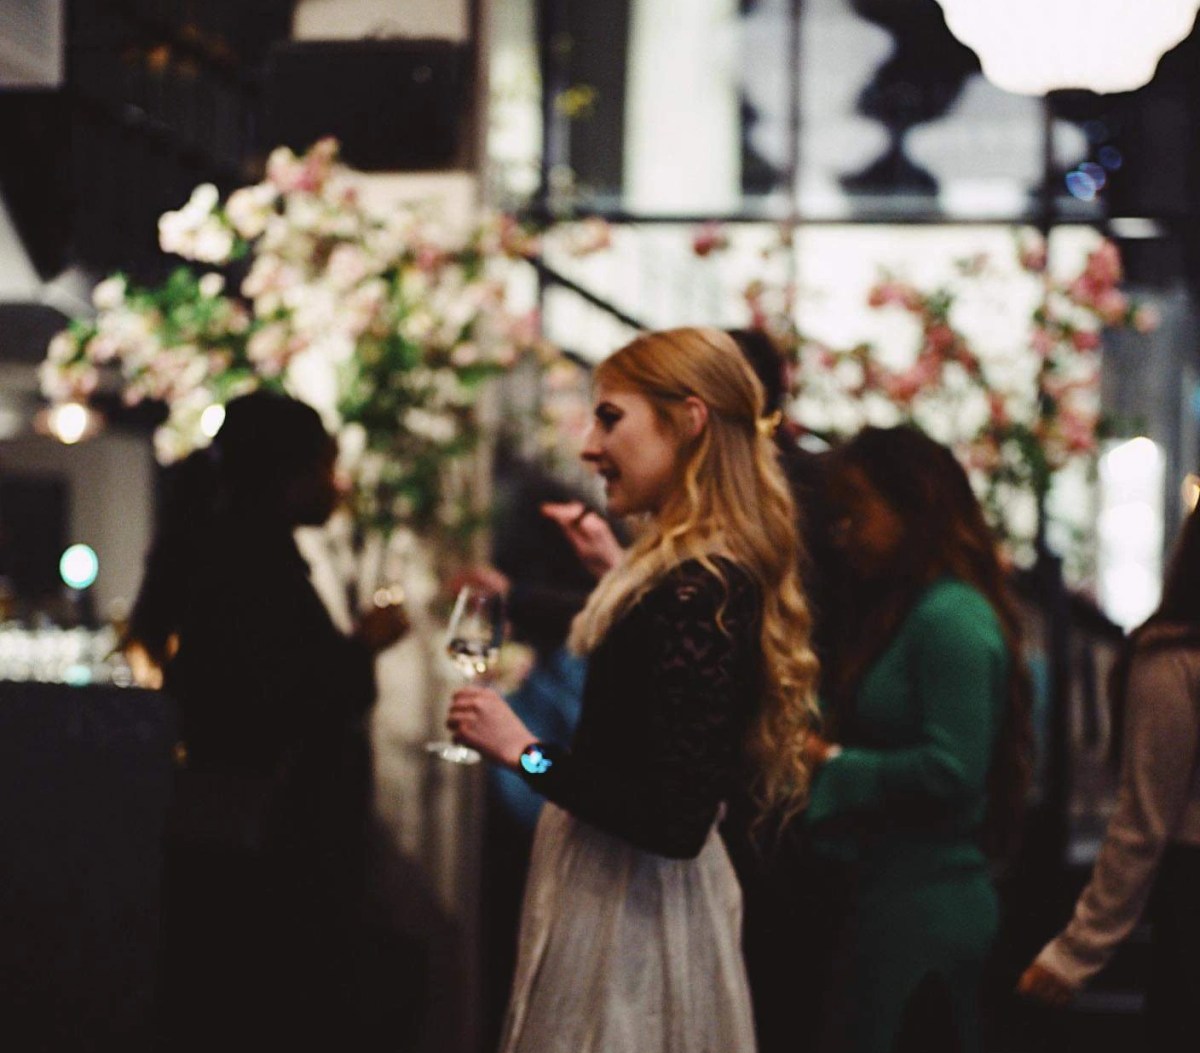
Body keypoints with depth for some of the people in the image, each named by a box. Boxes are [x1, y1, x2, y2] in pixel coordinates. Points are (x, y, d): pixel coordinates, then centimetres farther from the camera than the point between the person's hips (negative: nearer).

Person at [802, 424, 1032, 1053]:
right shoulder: (896, 611, 16)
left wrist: (832, 763, -14)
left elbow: (951, 770, -22)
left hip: (923, 903, -10)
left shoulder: (951, 618, -14)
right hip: (893, 893, 10)